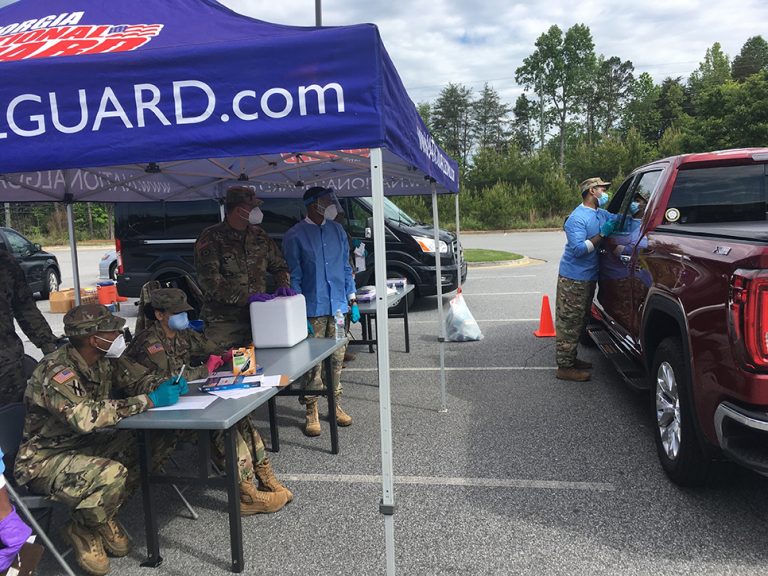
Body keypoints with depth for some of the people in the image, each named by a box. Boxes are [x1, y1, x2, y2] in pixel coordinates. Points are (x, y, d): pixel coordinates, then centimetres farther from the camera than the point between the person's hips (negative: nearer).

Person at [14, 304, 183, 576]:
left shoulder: (103, 360, -4)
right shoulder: (56, 371, -28)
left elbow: (137, 376, 8)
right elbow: (85, 416, -41)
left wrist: (164, 385, -16)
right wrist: (149, 400, -37)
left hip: (84, 443, 8)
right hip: (45, 459, -8)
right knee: (111, 475, -33)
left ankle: (104, 517, 6)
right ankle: (82, 530, -1)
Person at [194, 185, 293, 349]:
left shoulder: (259, 235, 14)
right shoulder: (211, 238, -4)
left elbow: (279, 266, 22)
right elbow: (209, 279, -15)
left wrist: (283, 285, 0)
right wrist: (246, 297, -22)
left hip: (257, 317, 5)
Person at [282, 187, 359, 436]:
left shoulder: (337, 230, 10)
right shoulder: (294, 236, -5)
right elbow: (294, 277, -5)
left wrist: (352, 300, 10)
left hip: (338, 306, 5)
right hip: (313, 310, -5)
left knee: (337, 359, 12)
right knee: (313, 361, 0)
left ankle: (335, 404, 26)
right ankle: (311, 411, 14)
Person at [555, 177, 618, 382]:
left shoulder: (601, 214, 11)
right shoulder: (578, 218, -17)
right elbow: (578, 249, -23)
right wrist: (602, 234, -23)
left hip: (588, 277, 10)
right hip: (573, 279, -10)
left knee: (579, 322, 17)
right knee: (569, 323, -6)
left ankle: (571, 359, 28)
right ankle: (564, 367, -2)